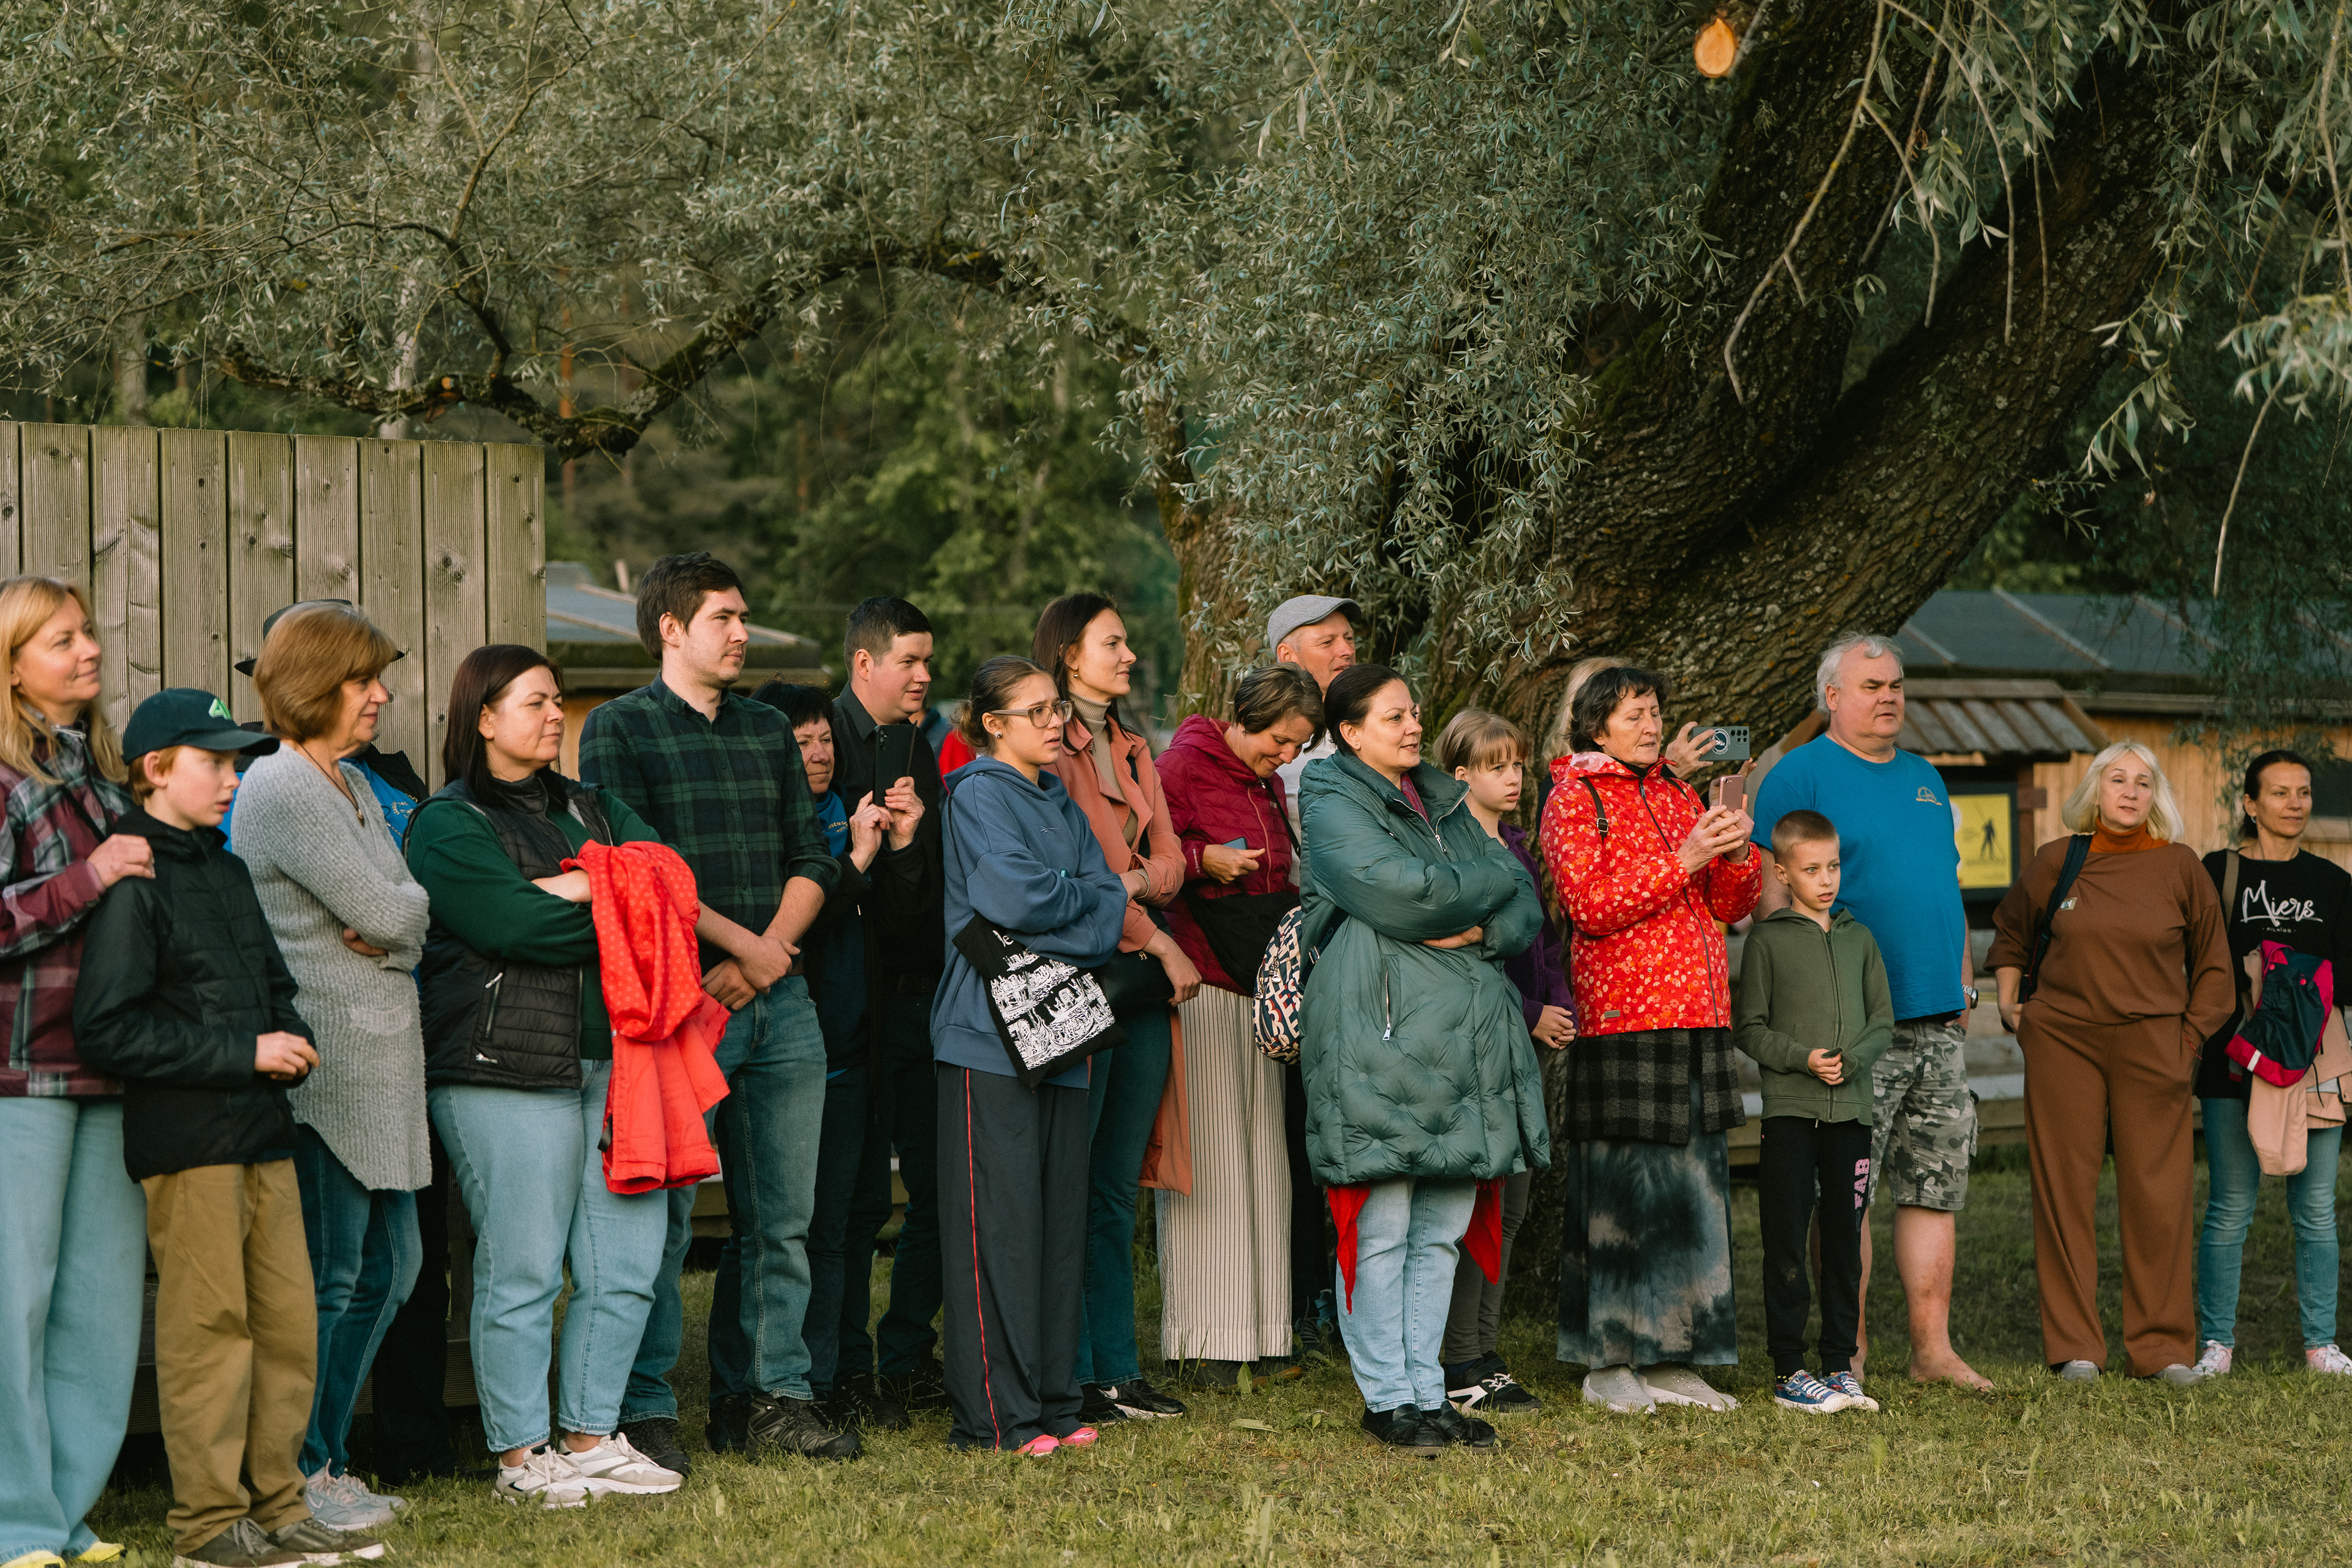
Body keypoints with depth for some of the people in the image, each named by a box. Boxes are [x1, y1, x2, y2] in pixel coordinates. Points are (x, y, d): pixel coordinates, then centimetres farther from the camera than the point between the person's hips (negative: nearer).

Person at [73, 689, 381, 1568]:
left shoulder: (227, 871, 18)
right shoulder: (132, 884, -10)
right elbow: (106, 1032, -17)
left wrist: (293, 1038, 6)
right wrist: (244, 1054, -16)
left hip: (261, 1131, 8)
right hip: (187, 1140, -8)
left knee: (289, 1321, 9)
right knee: (208, 1326, -4)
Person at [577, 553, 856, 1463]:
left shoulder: (768, 731, 17)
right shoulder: (619, 730, -1)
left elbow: (811, 859, 13)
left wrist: (762, 959, -3)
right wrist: (744, 944, -12)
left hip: (779, 1006, 6)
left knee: (780, 1218, 8)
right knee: (662, 1218, -5)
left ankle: (769, 1401, 17)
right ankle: (645, 1413, 3)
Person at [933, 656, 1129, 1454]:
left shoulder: (1061, 803, 18)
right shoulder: (978, 796, -5)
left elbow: (1106, 917, 10)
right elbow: (1016, 896, -18)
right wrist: (1106, 896, -2)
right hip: (991, 1034, -7)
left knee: (1062, 1214, 8)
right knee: (999, 1219, -6)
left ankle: (1053, 1400, 14)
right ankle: (994, 1414, -3)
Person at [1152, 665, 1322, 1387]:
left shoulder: (1269, 786, 18)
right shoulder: (1183, 766, -6)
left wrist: (1293, 910, 12)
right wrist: (1203, 860, -21)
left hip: (1261, 987, 8)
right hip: (1202, 985, -8)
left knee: (1263, 1157, 6)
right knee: (1206, 1156, -6)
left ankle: (1261, 1329, 11)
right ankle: (1204, 1340, -1)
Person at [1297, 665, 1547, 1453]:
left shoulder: (1445, 803, 21)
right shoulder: (1333, 806, -1)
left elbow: (1525, 905, 15)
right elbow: (1398, 892, -17)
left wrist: (1482, 928, -7)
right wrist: (1490, 880, -2)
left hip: (1458, 1034, 7)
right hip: (1377, 1037, -7)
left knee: (1442, 1231, 9)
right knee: (1382, 1229, -4)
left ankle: (1426, 1389, 16)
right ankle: (1387, 1398, 3)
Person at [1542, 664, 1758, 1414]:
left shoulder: (1679, 796, 20)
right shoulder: (1574, 798, 0)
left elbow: (1731, 907, 17)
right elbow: (1592, 907, -13)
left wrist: (1737, 855, -3)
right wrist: (1683, 860, -17)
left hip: (1697, 1019, 7)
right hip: (1620, 1021, -7)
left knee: (1694, 1185, 5)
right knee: (1620, 1185, -6)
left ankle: (1669, 1359, 11)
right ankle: (1607, 1363, 1)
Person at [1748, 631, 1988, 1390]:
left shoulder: (1924, 778, 19)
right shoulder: (1800, 776, -3)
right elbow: (1774, 898, -9)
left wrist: (1963, 986, 18)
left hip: (1938, 1020, 7)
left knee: (1936, 1187, 7)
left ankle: (1933, 1348, 13)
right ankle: (1850, 1353, 2)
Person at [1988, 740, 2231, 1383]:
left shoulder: (2179, 867, 3)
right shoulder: (2056, 862, 6)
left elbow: (2213, 964, 10)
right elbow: (2010, 931, 24)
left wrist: (2190, 1038, 3)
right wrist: (2009, 1004, 15)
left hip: (2151, 1046, -1)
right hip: (2061, 1041, 1)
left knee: (2156, 1193, -1)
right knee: (2065, 1189, 1)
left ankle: (2162, 1347, 8)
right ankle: (2074, 1346, 8)